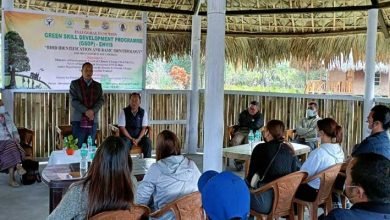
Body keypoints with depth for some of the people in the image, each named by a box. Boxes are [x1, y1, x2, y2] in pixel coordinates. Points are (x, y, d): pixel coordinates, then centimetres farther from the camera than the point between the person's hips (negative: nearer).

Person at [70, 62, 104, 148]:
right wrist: (86, 111, -16)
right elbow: (74, 101, -5)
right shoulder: (74, 84, 5)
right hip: (78, 121, -3)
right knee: (77, 147, -3)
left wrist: (92, 111, -13)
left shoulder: (98, 85, 15)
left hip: (93, 122, 3)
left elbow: (101, 100, 4)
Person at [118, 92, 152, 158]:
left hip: (139, 136, 2)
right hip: (127, 136, -2)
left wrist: (138, 139, -16)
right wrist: (131, 139, -16)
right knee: (125, 143, -34)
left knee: (148, 142, -25)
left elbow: (144, 128, -1)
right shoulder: (124, 112, -6)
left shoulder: (143, 112, 1)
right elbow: (122, 128, -8)